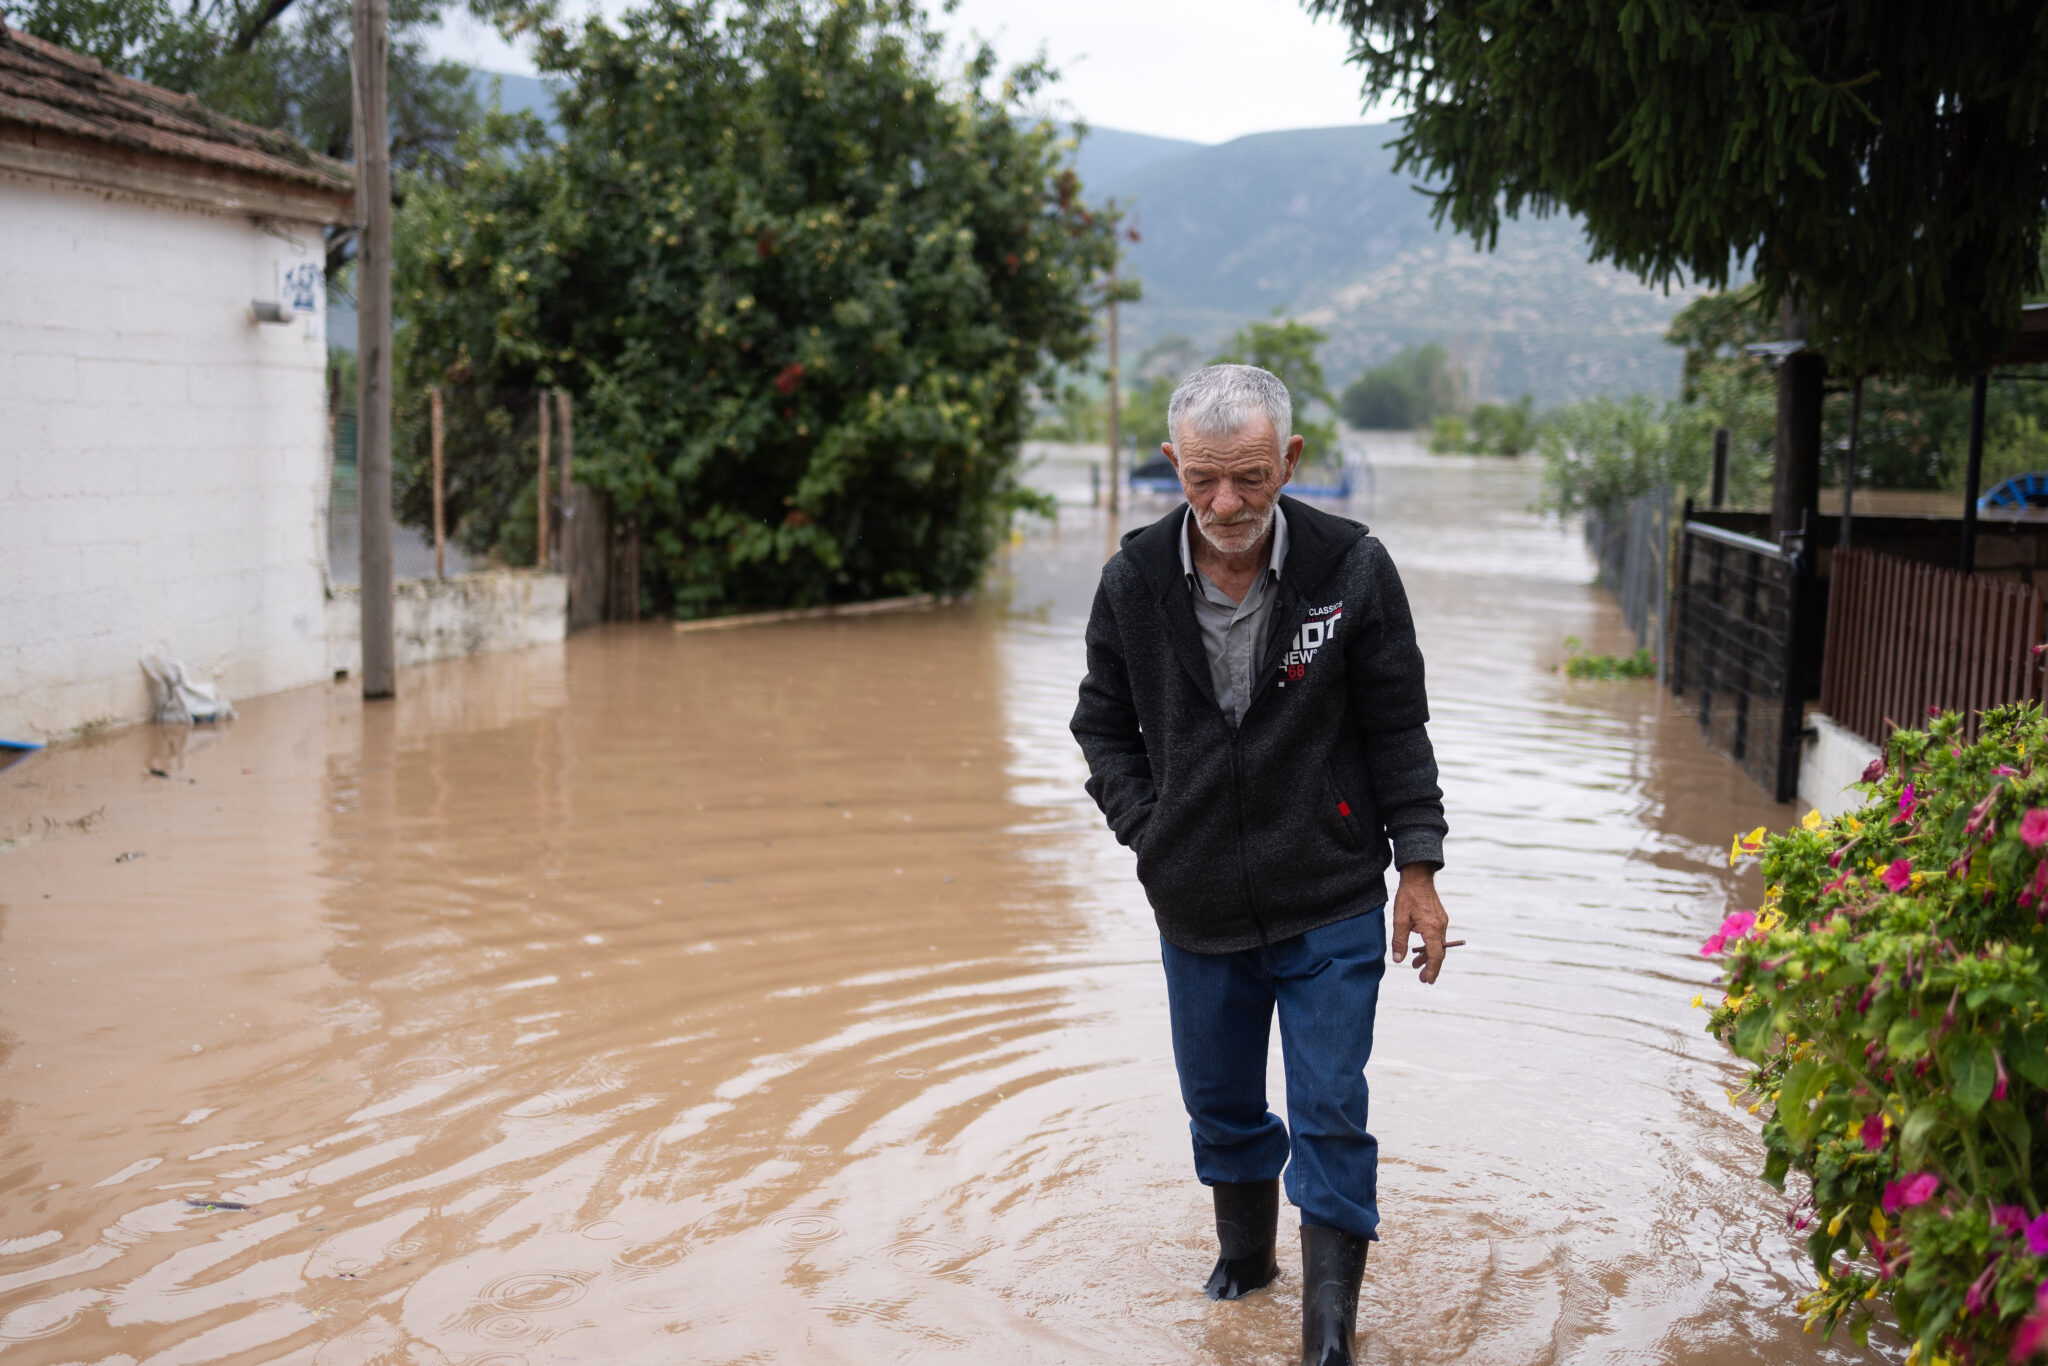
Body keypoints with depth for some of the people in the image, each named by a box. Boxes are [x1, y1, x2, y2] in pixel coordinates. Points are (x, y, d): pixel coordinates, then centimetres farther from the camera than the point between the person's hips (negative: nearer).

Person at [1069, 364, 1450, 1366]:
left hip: (1332, 907, -3)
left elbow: (1397, 729, -3)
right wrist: (1147, 832, -3)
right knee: (1220, 1105, 19)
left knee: (1330, 1115, 0)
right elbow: (1103, 726, 8)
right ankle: (1245, 1256, 44)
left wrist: (1417, 868, -4)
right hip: (1197, 908, 3)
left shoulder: (1352, 569, -11)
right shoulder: (1134, 580, -6)